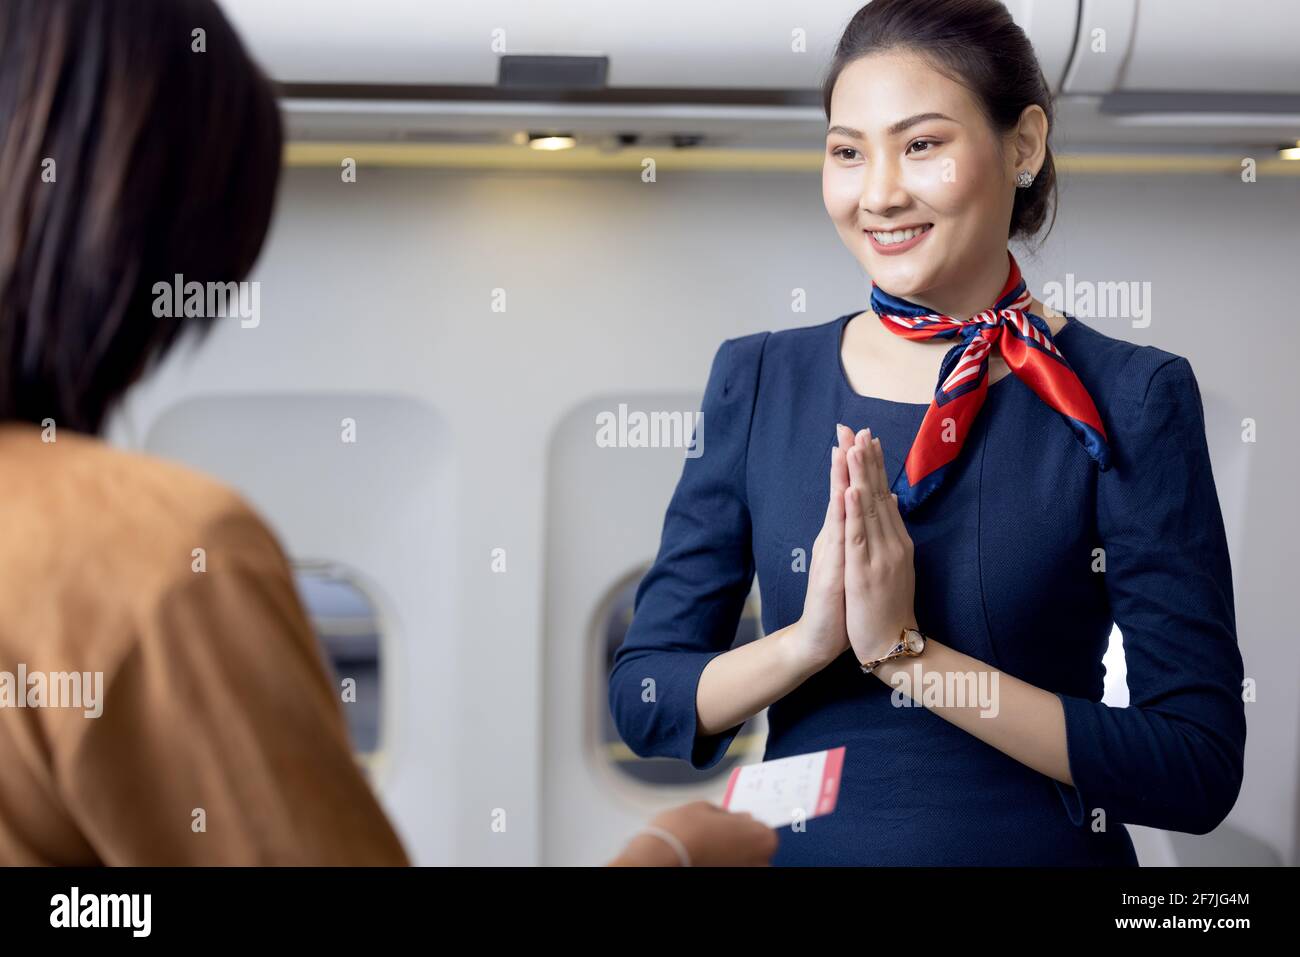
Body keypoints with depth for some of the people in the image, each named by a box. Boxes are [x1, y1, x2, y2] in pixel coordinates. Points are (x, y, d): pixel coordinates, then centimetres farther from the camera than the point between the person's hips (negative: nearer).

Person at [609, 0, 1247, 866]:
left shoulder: (1128, 399, -11)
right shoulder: (759, 380, -3)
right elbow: (641, 701, -3)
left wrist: (908, 652, -23)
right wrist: (807, 640, -21)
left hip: (1042, 845, -2)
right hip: (802, 844, 2)